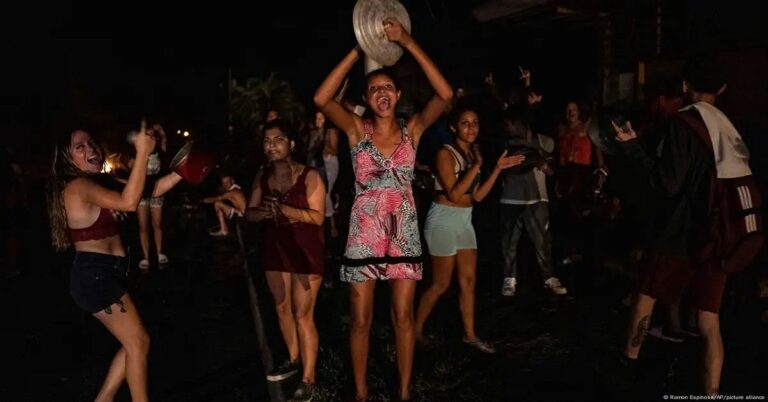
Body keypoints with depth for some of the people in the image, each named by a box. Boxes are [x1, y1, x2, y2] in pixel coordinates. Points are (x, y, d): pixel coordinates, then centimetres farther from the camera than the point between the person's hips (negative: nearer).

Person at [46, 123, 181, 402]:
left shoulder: (99, 182, 16)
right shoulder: (78, 186, -16)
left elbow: (150, 191, 14)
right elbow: (129, 203, -33)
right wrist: (143, 153, -34)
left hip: (103, 275, 10)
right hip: (95, 277, -10)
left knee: (133, 344, 15)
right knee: (138, 342, -1)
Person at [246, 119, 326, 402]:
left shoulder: (309, 176, -12)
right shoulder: (262, 177, 5)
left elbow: (318, 216, -17)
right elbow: (249, 213, 5)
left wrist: (284, 209, -29)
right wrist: (263, 212, -19)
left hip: (305, 252, -6)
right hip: (275, 250, 6)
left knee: (303, 315, -4)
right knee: (282, 309, 17)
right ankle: (293, 360, 38)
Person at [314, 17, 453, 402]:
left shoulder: (412, 129, 0)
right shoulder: (357, 129, -3)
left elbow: (445, 95, -15)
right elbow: (321, 99, -20)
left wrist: (408, 43, -18)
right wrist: (358, 51, -20)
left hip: (404, 234, 1)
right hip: (364, 235, -1)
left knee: (403, 318, 11)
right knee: (360, 320, 8)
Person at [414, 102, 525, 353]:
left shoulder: (472, 152, 9)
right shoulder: (446, 153, -14)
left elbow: (477, 196, 7)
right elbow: (454, 194, -22)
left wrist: (497, 169, 2)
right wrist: (476, 167, -26)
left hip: (464, 221, 8)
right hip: (444, 220, -8)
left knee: (469, 280, 10)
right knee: (441, 284, 1)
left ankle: (470, 335, 22)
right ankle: (415, 332, 17)